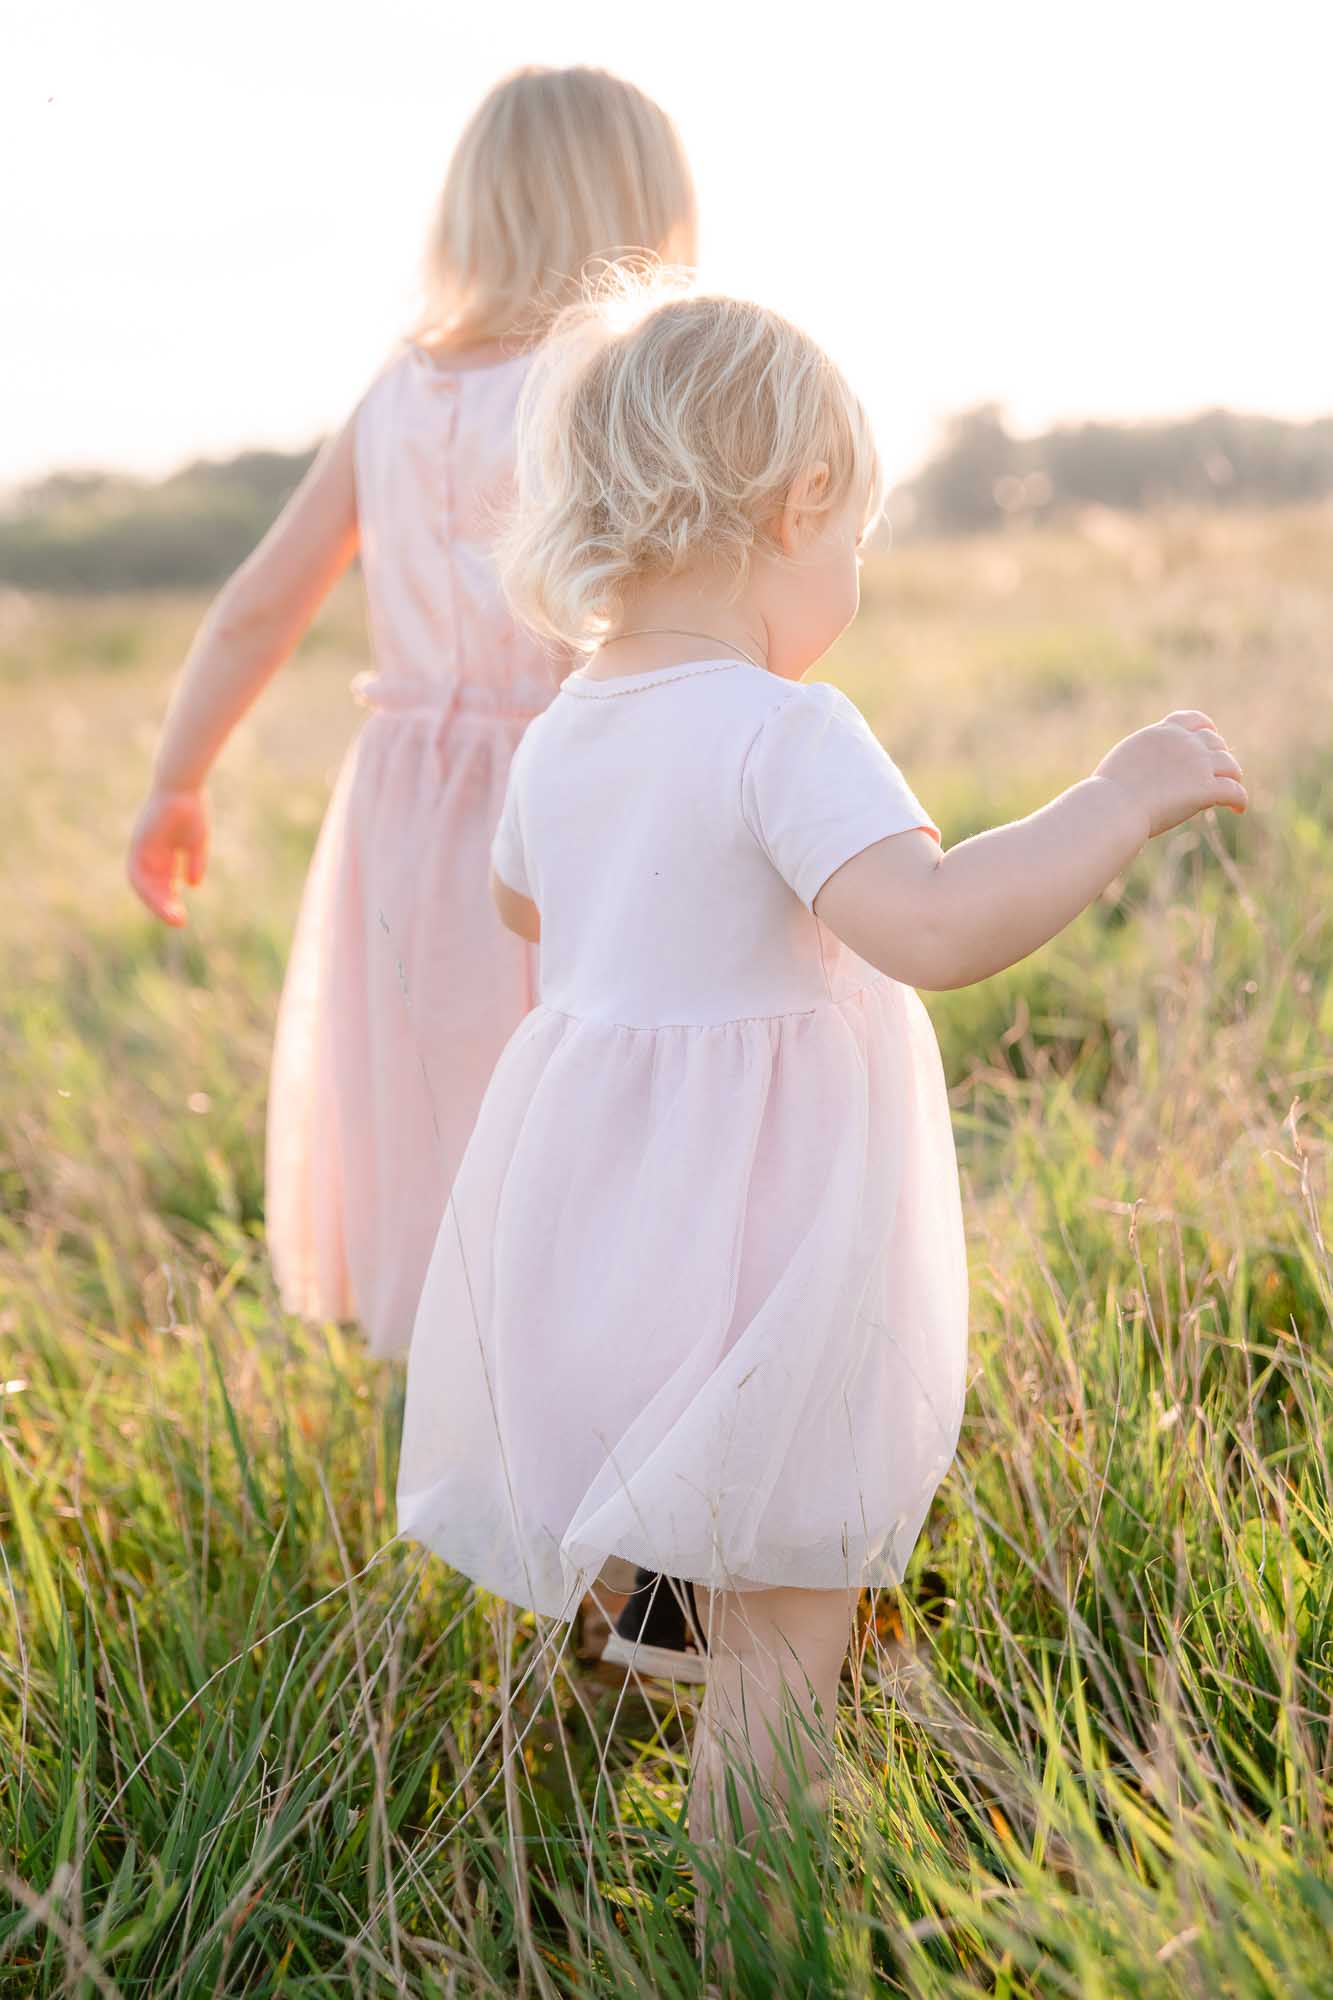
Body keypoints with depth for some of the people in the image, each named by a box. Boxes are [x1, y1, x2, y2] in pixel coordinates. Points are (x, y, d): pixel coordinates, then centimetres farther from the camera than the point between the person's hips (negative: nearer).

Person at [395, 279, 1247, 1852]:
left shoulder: (563, 737, 5)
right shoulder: (781, 732, -21)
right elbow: (933, 926, -34)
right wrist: (1124, 796, -23)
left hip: (588, 1198, 8)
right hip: (752, 1232, -8)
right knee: (779, 1615, 5)